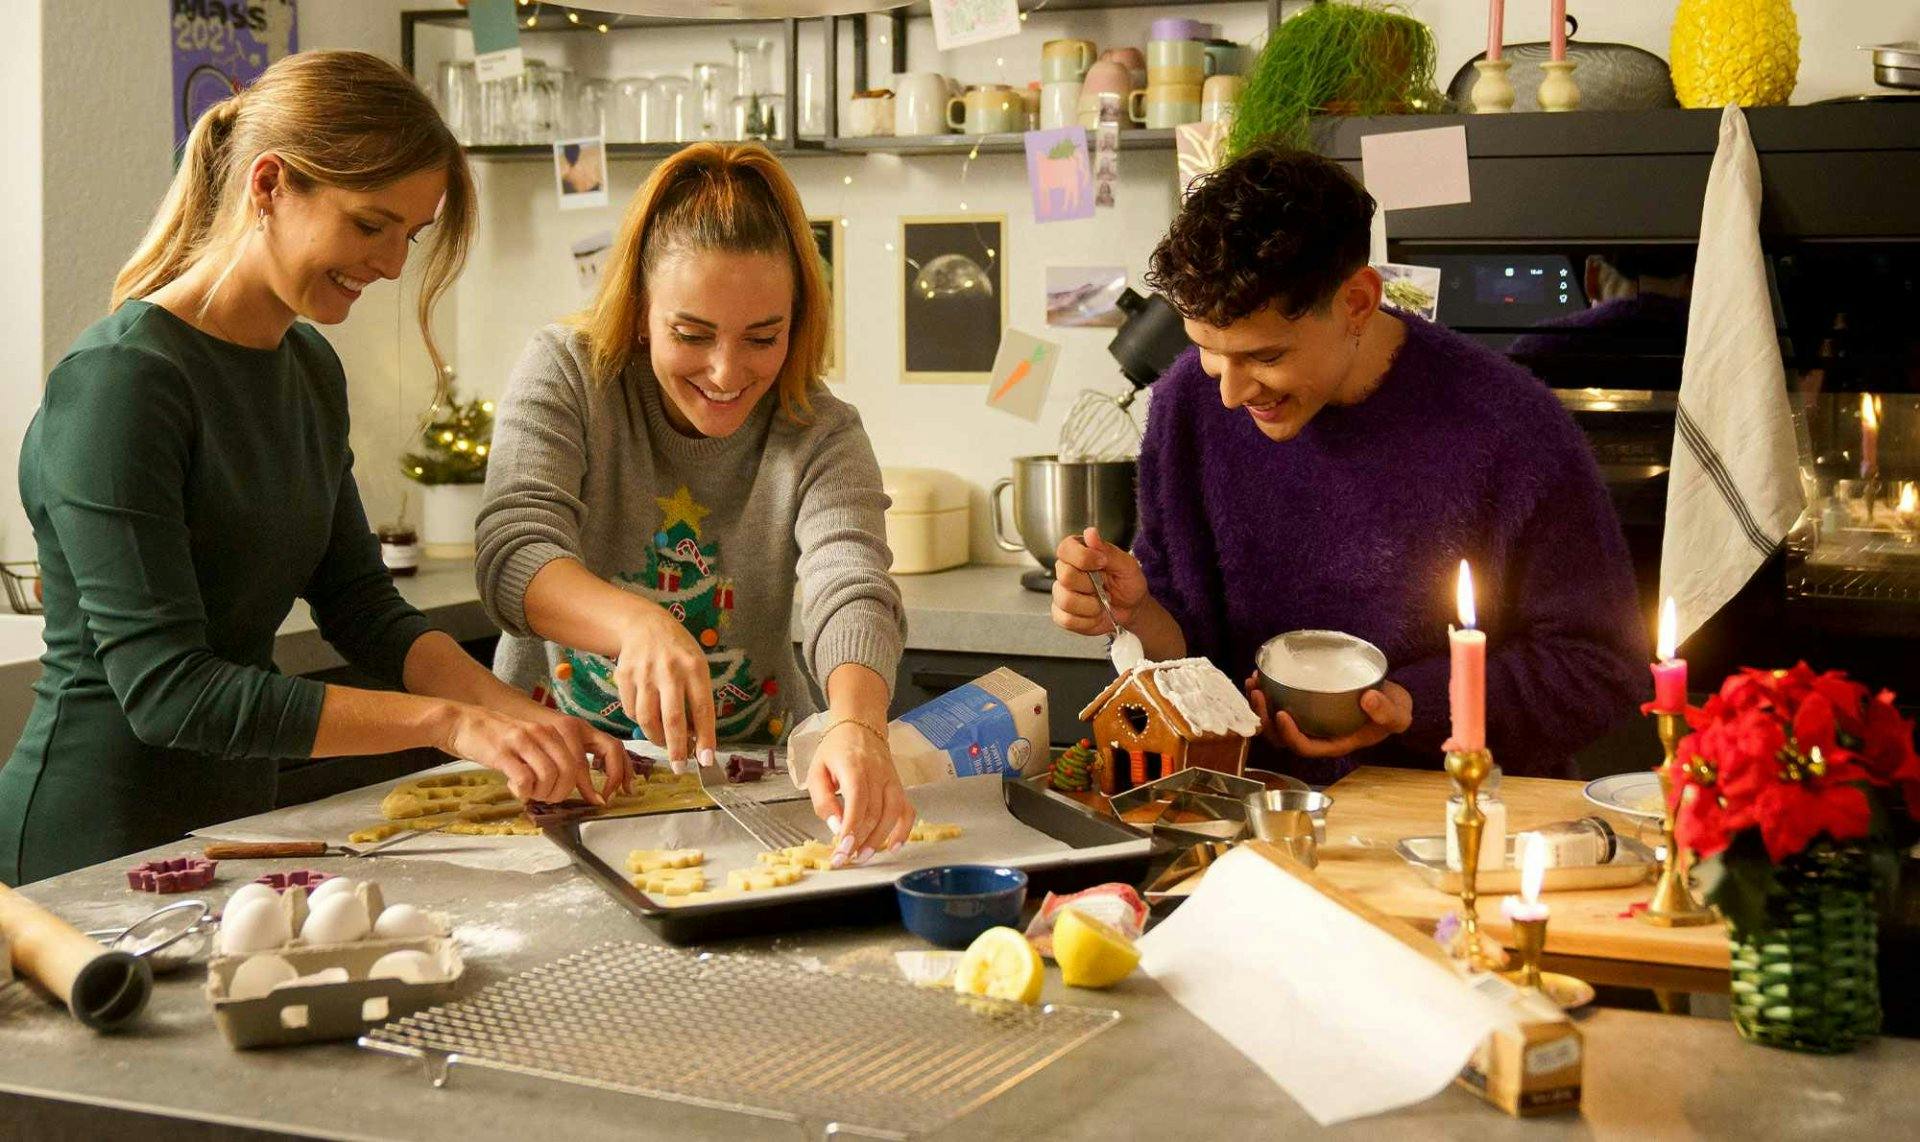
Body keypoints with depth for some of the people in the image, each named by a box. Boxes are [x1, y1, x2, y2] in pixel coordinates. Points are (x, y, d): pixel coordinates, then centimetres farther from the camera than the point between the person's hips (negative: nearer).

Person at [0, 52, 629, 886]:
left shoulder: (311, 370, 8)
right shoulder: (121, 380, -18)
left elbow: (361, 605, 10)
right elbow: (165, 689, -22)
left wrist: (526, 719, -6)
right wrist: (447, 722, -25)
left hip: (238, 814, 8)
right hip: (91, 845, -7)